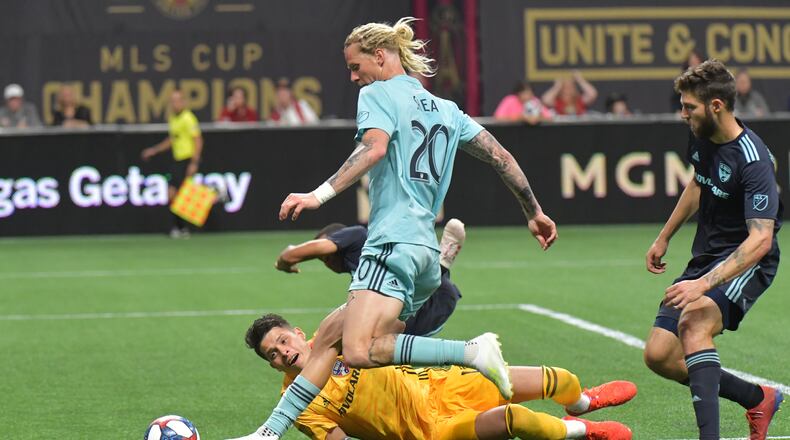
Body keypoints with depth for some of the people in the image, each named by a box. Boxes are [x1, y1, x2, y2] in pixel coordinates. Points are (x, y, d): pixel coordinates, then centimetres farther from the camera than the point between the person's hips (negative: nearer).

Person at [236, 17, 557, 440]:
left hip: (393, 242, -10)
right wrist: (534, 212, 33)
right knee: (329, 335, 11)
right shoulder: (446, 109, 24)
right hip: (425, 249, 10)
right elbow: (501, 157, 24)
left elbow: (374, 147, -17)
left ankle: (473, 352, -26)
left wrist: (319, 194, -25)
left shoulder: (377, 94, 2)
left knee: (359, 352, -24)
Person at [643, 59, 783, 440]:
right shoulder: (704, 138, 1)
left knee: (694, 321, -36)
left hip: (746, 263, -9)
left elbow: (760, 240, -34)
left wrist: (704, 284, -43)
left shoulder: (752, 160, -25)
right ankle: (758, 399, 17)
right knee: (658, 355, 0)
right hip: (706, 258, 9)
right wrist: (663, 238, 29)